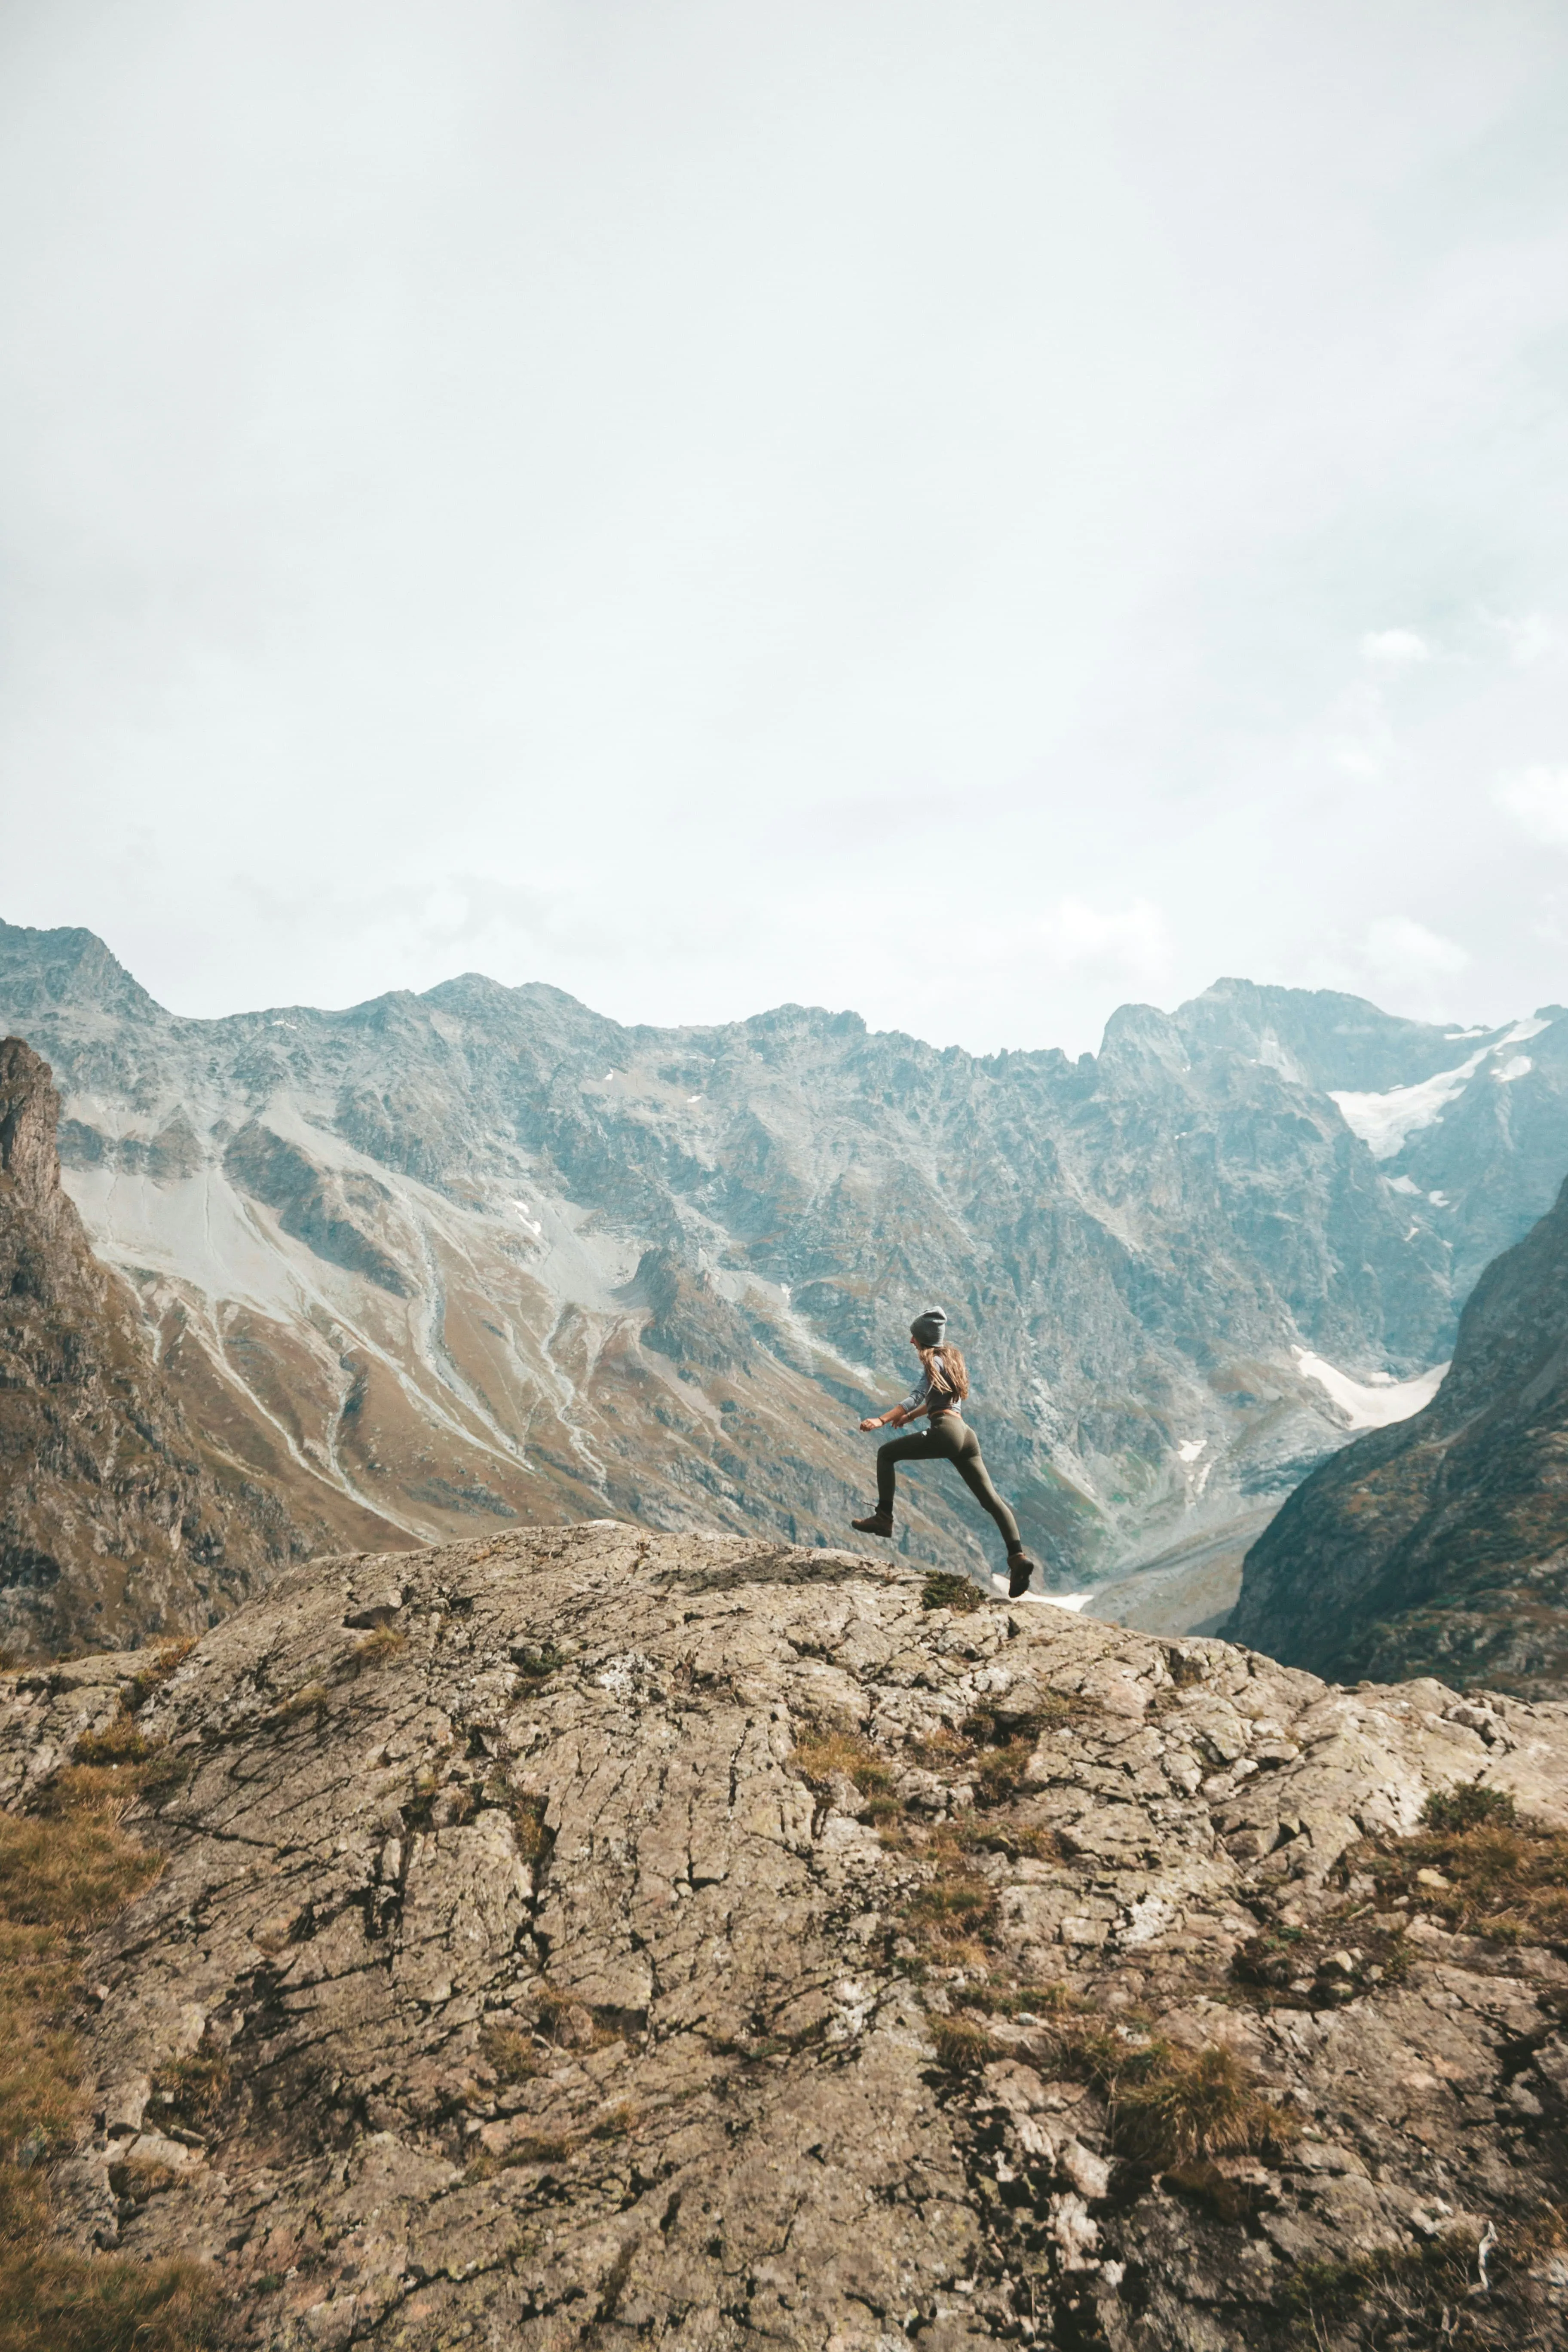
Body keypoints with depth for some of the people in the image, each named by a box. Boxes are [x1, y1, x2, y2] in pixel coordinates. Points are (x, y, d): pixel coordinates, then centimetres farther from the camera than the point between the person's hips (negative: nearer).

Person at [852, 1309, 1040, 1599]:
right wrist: (908, 1417, 40)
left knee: (886, 1453, 6)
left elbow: (917, 1397, -16)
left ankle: (884, 1518, 0)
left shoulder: (934, 1361, -2)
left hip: (945, 1432, -9)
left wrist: (882, 1420, -25)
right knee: (990, 1499, 2)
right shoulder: (951, 1358, 24)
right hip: (966, 1435, 9)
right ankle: (1018, 1556, -10)